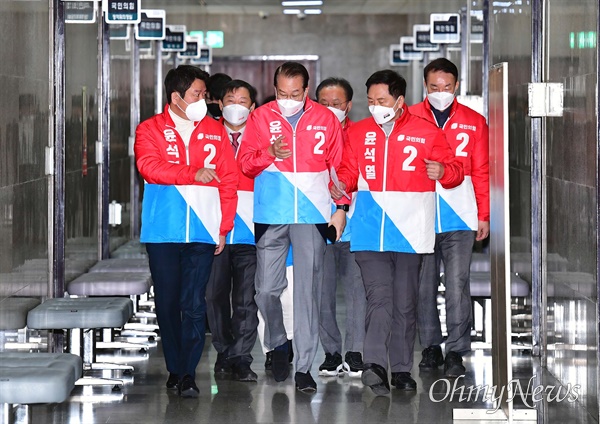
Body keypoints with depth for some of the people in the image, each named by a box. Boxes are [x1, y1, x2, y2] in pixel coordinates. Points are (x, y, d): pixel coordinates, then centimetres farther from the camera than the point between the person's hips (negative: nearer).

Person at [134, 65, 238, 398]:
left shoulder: (215, 132, 12)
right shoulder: (150, 130, 5)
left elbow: (228, 181, 9)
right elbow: (149, 167, -13)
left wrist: (223, 227, 2)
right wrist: (193, 174, -21)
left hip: (203, 231, 1)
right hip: (162, 231, -1)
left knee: (194, 304, -5)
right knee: (167, 302, 4)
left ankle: (188, 374, -4)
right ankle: (175, 368, 15)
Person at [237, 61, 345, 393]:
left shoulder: (325, 119, 4)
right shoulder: (261, 117, 4)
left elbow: (339, 166, 9)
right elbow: (245, 163, 2)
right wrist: (268, 153, -18)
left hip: (312, 216, -1)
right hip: (270, 216, 1)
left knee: (307, 291, -3)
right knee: (267, 288, 2)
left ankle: (304, 366, 1)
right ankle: (277, 344, 29)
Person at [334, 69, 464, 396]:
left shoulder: (427, 133, 3)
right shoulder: (358, 133, 10)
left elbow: (455, 170, 6)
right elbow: (348, 170, 14)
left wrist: (443, 172, -16)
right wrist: (341, 186, -6)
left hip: (409, 230, 0)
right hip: (369, 231, 0)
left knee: (404, 303, 8)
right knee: (379, 298, -13)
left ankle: (401, 369, 16)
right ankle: (375, 366, -22)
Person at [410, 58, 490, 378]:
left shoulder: (474, 122, 7)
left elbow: (482, 172, 8)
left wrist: (484, 215, 4)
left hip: (459, 218, -1)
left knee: (457, 285, -5)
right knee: (424, 285, 7)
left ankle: (456, 351, 1)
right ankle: (431, 346, 19)